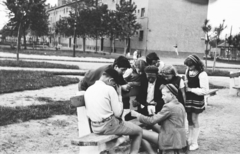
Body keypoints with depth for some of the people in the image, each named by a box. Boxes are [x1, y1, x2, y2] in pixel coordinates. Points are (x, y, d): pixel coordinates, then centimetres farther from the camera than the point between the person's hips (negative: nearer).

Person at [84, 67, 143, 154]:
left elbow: (88, 114, 10)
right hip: (109, 126, -7)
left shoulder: (88, 89, 6)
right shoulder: (110, 89, -13)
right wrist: (119, 95, -2)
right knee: (139, 131, 13)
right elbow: (118, 113, -13)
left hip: (94, 128, 7)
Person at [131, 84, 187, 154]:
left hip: (172, 141, -10)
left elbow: (151, 121, -15)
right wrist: (155, 115, 7)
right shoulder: (180, 105, 10)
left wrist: (137, 115, -3)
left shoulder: (168, 106, -16)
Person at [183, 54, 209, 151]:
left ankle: (194, 143, 14)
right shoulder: (188, 70, 1)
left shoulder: (202, 74, -20)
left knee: (194, 120, 1)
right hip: (188, 99, 6)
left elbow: (204, 90, -21)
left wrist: (190, 89, -18)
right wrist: (185, 85, -2)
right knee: (189, 120, 14)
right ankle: (190, 140, 27)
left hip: (197, 100, -6)